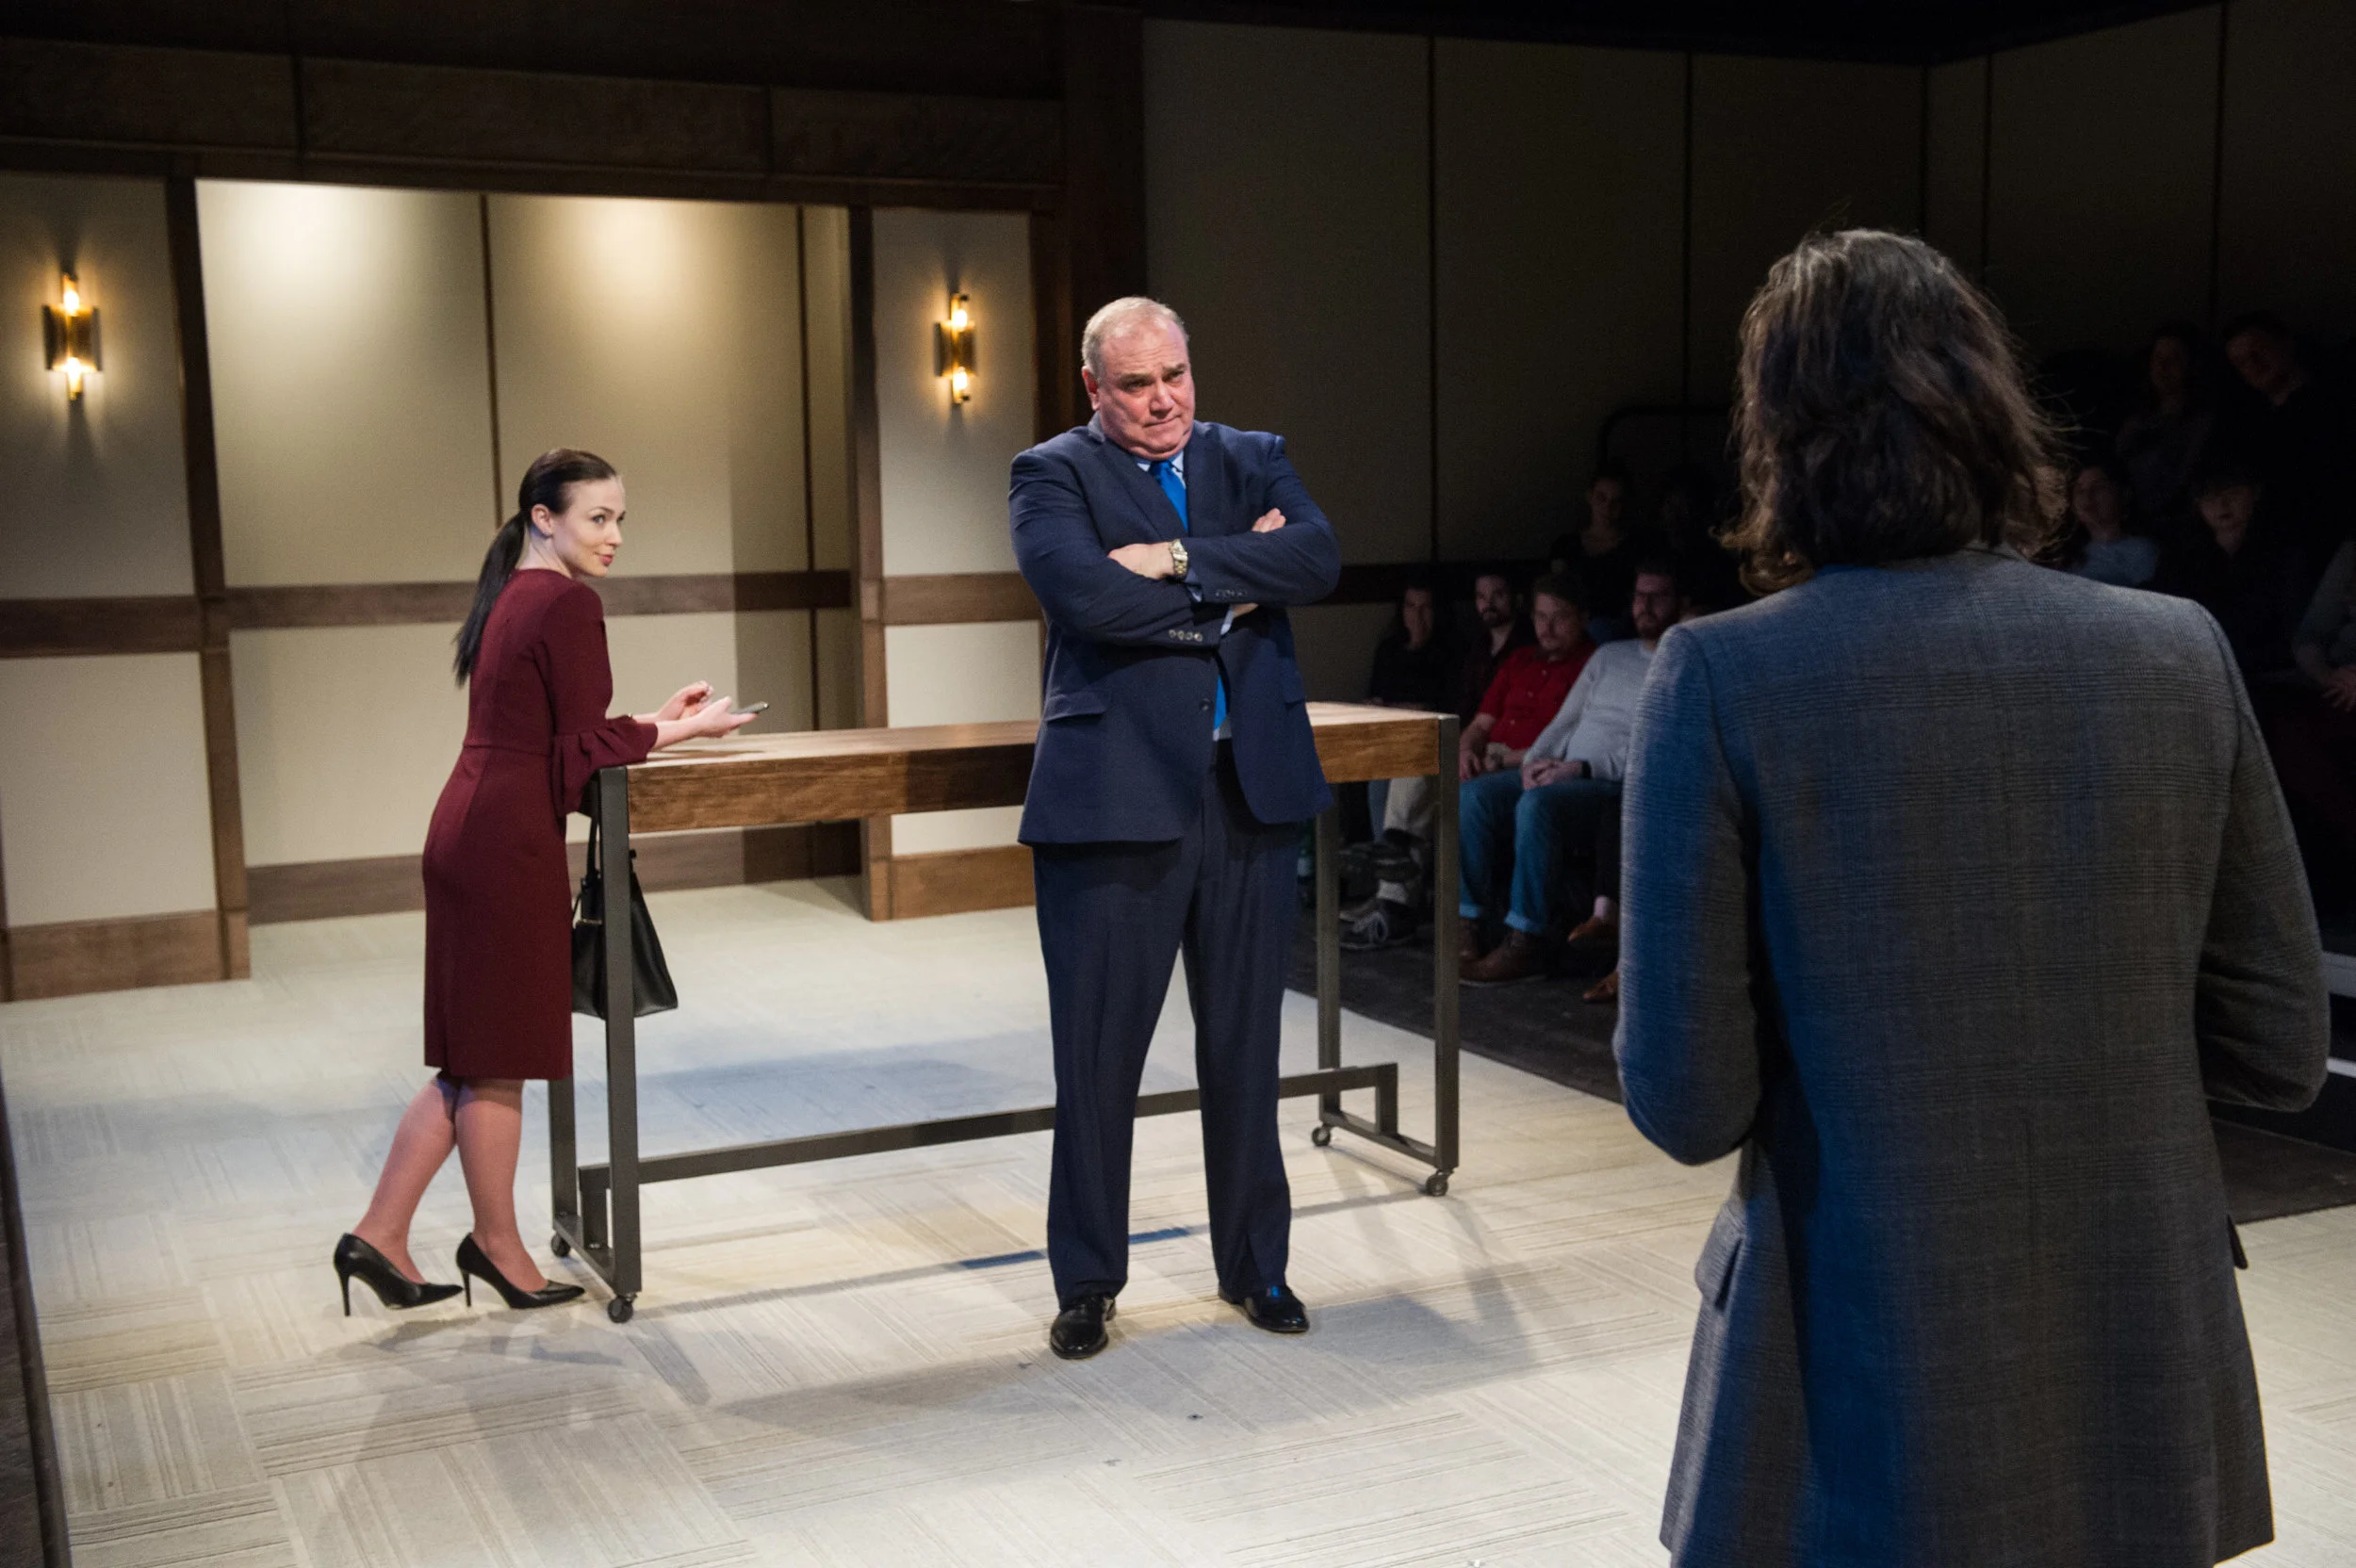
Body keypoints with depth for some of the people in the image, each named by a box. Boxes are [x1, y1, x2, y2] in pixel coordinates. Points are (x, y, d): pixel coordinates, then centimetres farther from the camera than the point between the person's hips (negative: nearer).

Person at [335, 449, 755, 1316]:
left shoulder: (512, 596, 17)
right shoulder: (568, 604, -12)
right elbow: (586, 751, -13)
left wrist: (656, 721, 18)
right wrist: (686, 729, -1)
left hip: (466, 833, 10)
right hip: (509, 845, -10)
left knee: (474, 1057, 16)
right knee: (498, 1059, 5)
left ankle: (379, 1235, 20)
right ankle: (496, 1244, 20)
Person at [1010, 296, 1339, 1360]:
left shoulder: (1253, 461, 13)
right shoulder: (1052, 474, 1)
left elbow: (1319, 560, -7)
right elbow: (1085, 594, -18)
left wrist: (1180, 560, -15)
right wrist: (1234, 583, -10)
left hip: (1251, 792, 3)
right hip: (1114, 795, -3)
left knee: (1244, 1046, 13)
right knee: (1097, 1054, 4)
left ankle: (1254, 1263, 28)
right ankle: (1087, 1282, 20)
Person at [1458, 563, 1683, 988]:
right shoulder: (1609, 655, 24)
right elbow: (1565, 720, 22)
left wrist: (1582, 767, -17)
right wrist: (1534, 760, 1)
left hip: (1621, 788, -7)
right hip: (1564, 774, 7)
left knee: (1537, 803, -35)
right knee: (1474, 795, -18)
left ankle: (1529, 940, -31)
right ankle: (1470, 922, -18)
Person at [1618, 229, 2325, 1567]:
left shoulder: (1721, 679, -15)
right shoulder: (2179, 653, -5)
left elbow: (1688, 1100, -14)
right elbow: (2280, 1051, 1)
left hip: (1869, 1414, -3)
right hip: (2150, 1406, 3)